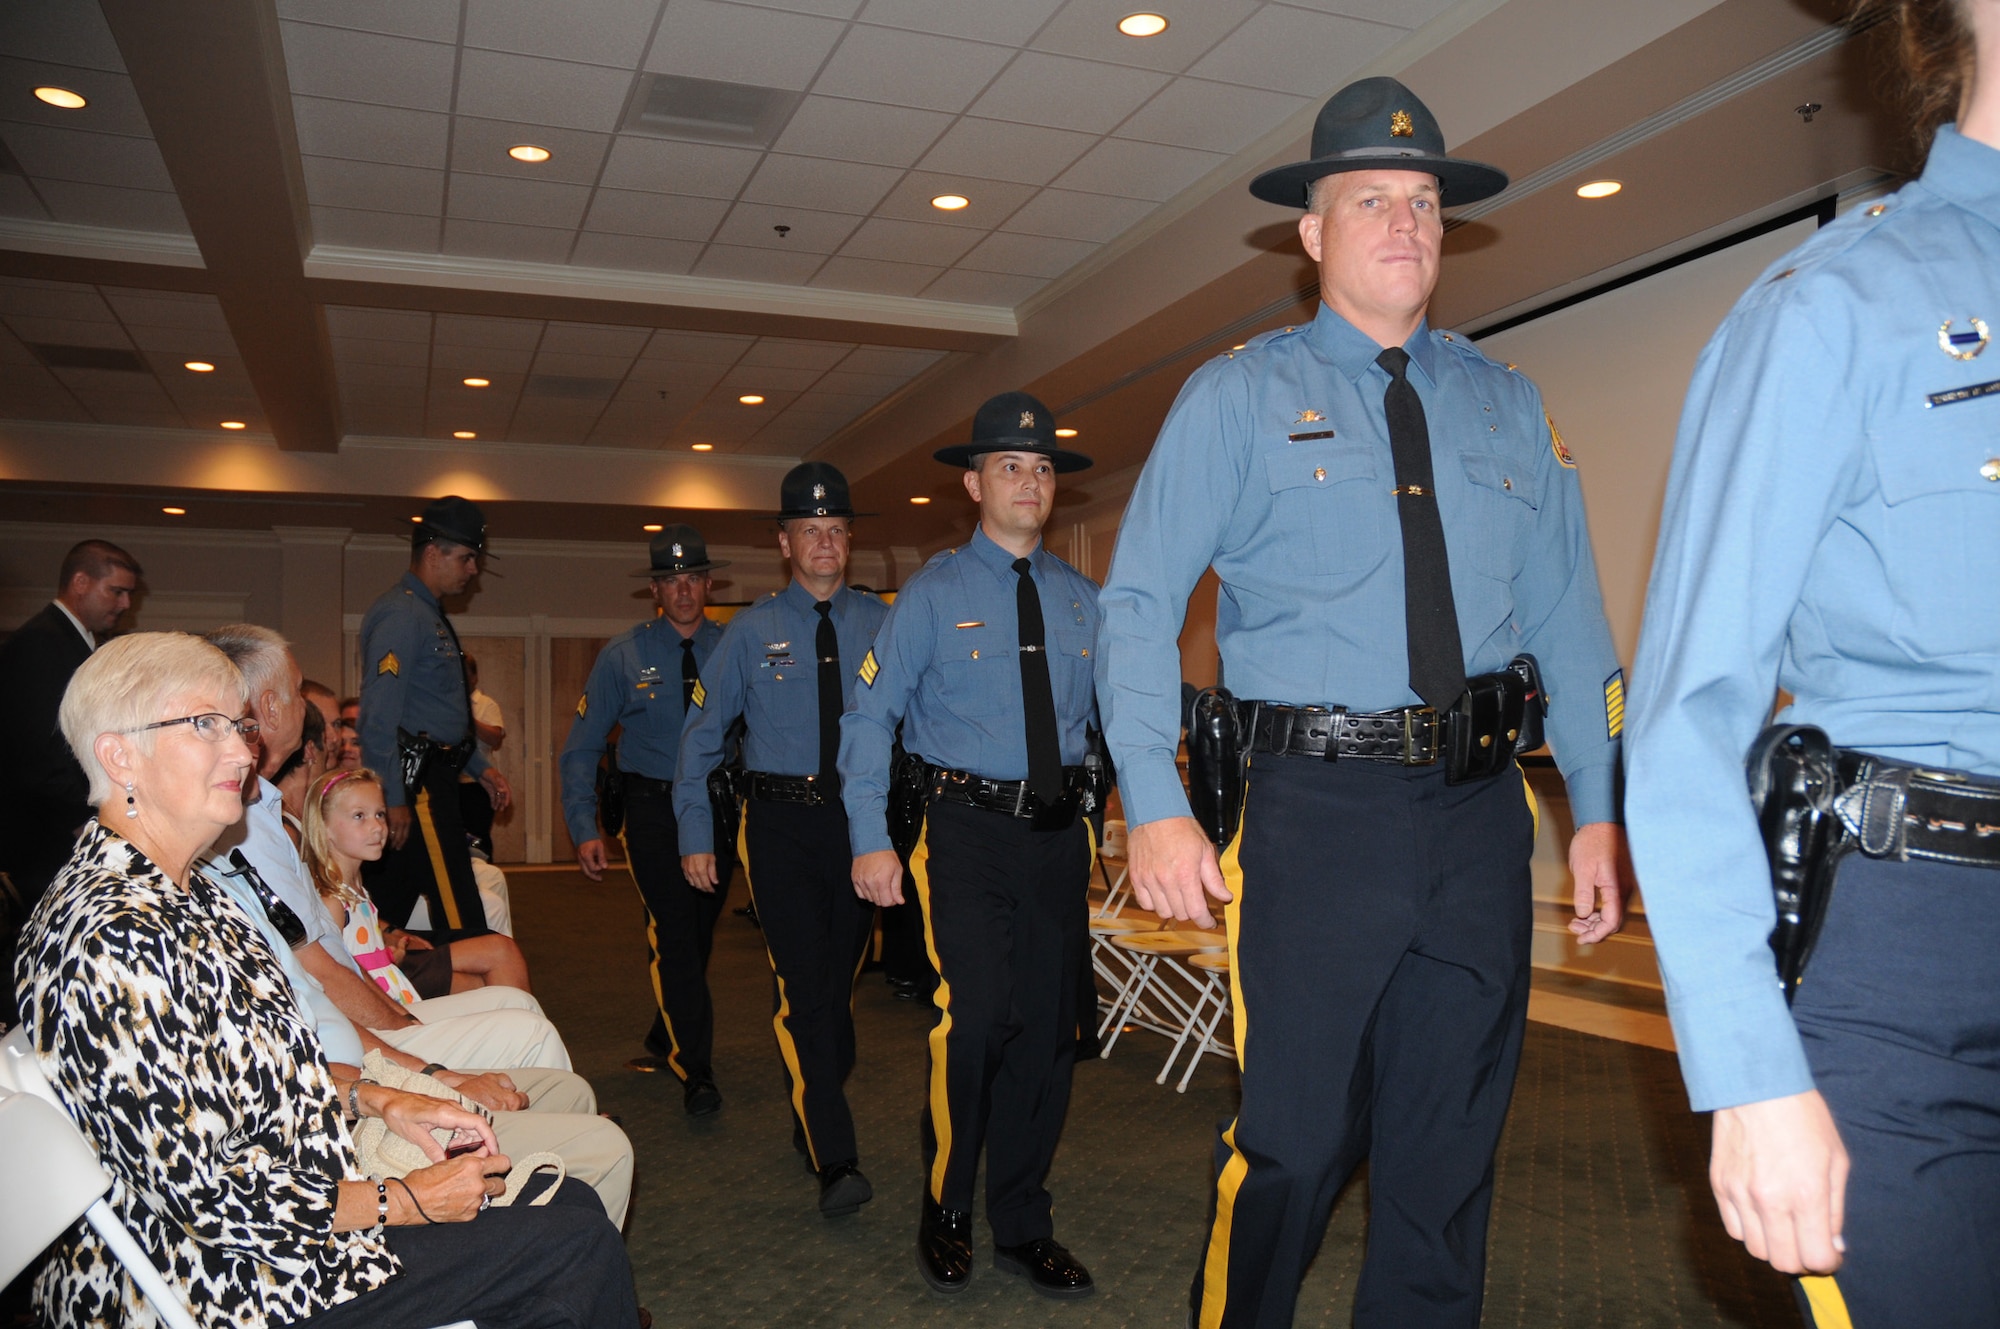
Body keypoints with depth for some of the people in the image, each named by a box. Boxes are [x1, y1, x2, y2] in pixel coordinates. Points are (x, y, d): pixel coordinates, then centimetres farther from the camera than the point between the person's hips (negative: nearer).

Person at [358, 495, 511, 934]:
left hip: (434, 781, 10)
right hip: (417, 783, -10)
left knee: (384, 918, 12)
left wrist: (479, 767, 22)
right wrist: (392, 799, -21)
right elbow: (379, 715, -20)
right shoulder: (401, 614, -12)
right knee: (460, 920, -9)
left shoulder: (430, 614, 19)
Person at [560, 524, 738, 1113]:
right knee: (672, 932, -13)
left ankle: (665, 1042, 37)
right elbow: (582, 748, 3)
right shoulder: (623, 655, -1)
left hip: (720, 809, 2)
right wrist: (585, 828, -4)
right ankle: (695, 1072, -5)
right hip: (654, 809, -2)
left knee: (698, 934, 13)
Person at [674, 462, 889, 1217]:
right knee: (803, 983, -10)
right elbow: (701, 735, 7)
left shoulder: (881, 623, 4)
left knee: (841, 977, 13)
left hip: (862, 819, 2)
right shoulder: (752, 632, 3)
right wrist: (695, 836, 2)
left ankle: (814, 1118, 34)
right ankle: (834, 1160, -7)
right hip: (781, 822, -2)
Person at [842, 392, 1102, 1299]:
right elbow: (869, 718, -4)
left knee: (1048, 1030, 9)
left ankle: (1023, 1228, 26)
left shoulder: (1082, 601, 10)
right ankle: (944, 1214, 13)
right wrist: (870, 842, -11)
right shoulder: (935, 592, -1)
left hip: (1058, 832, 4)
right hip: (968, 827, -4)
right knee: (975, 1018, -13)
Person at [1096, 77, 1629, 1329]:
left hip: (1482, 814, 4)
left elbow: (1569, 615, 12)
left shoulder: (1509, 406, 13)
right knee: (1298, 1137, 3)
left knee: (1451, 1141, 14)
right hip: (1319, 811, -4)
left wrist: (1600, 807, 4)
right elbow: (1141, 604, -5)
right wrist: (1156, 803, -15)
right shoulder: (1240, 395, 1)